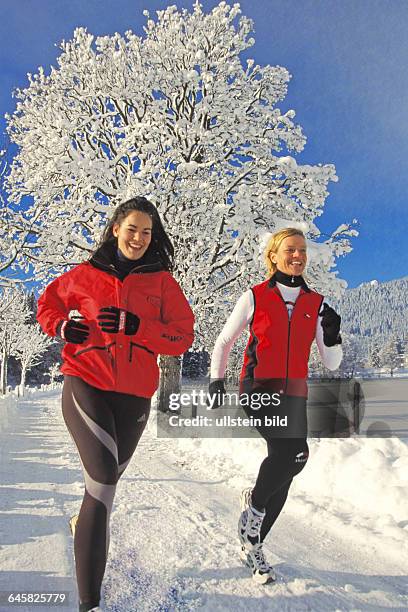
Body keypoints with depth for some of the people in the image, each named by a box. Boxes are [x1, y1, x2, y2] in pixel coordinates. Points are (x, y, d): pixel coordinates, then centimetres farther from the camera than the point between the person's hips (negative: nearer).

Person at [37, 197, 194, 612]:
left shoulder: (162, 281, 4)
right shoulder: (85, 275, 4)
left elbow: (182, 336, -1)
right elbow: (48, 303, 19)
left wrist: (136, 326, -16)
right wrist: (61, 326, -3)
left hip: (133, 395, 2)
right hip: (85, 385, -2)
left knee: (104, 483, 18)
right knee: (103, 480, -19)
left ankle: (85, 523, 52)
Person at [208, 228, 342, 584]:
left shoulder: (317, 304, 9)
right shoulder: (254, 297, 0)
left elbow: (332, 364, 10)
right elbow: (224, 341, 9)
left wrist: (332, 333, -8)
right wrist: (217, 380, -1)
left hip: (293, 395, 4)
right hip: (257, 389, -4)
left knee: (283, 474, 5)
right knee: (293, 451, -27)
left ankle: (252, 545, 27)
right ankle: (254, 501, 3)